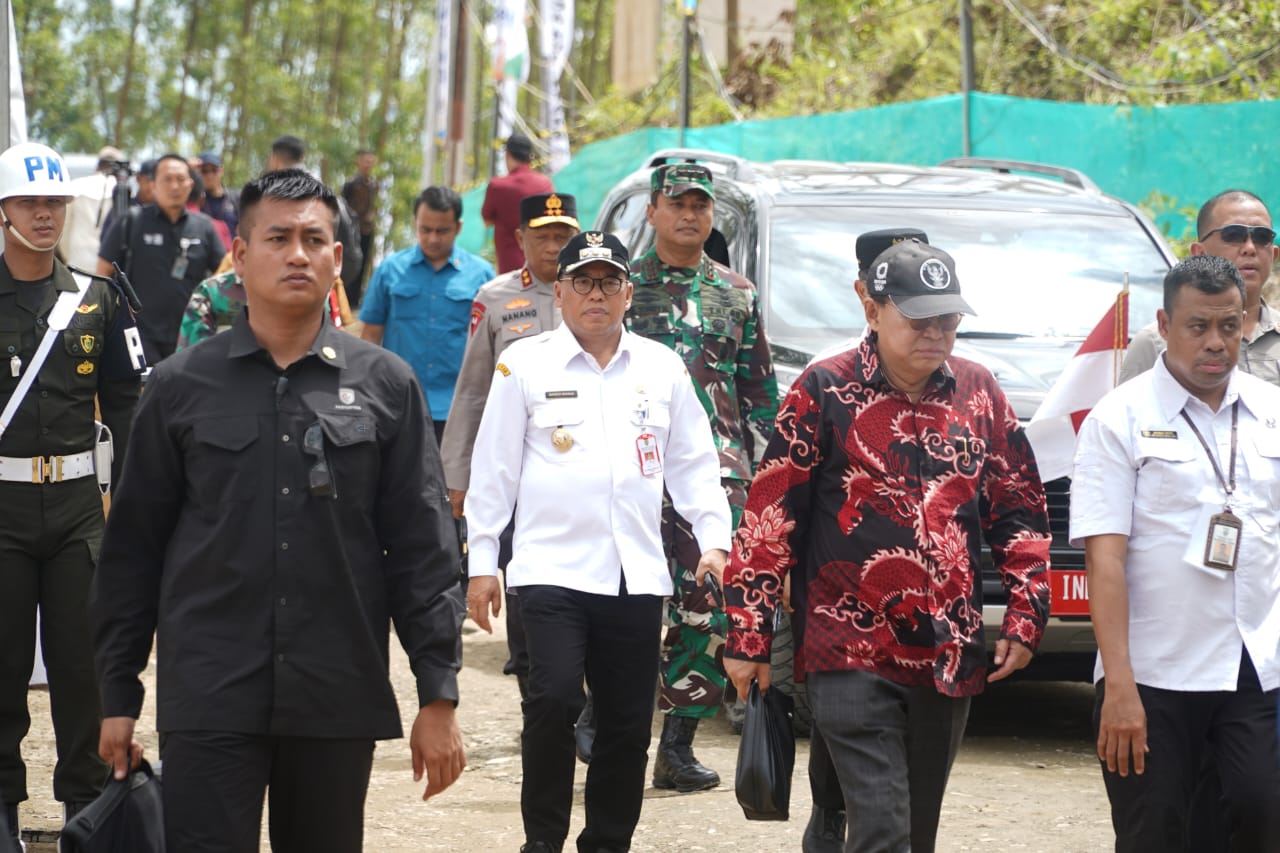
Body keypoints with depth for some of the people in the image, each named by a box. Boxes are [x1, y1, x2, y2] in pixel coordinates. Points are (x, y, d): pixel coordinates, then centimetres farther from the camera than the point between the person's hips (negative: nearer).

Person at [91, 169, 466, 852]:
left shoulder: (385, 386, 6)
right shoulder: (181, 387, 5)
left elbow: (422, 547, 5)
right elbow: (133, 547, 8)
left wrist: (438, 696, 0)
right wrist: (117, 694, 6)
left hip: (338, 700, 1)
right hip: (208, 700, -1)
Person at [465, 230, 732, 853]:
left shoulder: (663, 368, 11)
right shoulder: (525, 364, 4)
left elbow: (693, 463, 15)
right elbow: (494, 468, 5)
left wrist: (713, 539, 3)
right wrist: (481, 563, 2)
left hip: (637, 574, 3)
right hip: (553, 566, -3)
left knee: (628, 723, 4)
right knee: (553, 698, -17)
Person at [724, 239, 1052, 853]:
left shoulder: (978, 392, 7)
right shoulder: (824, 391, -5)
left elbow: (1021, 512, 13)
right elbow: (769, 517, -4)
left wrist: (1024, 617, 4)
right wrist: (747, 636, -7)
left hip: (951, 657, 5)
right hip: (851, 656, -5)